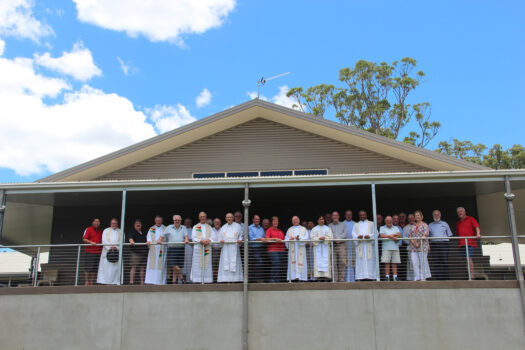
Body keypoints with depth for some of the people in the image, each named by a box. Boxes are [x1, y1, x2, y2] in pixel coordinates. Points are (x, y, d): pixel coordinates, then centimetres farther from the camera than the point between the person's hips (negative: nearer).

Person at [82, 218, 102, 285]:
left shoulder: (100, 231, 19)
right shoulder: (88, 229, 2)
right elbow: (84, 239, -6)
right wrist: (91, 242, -19)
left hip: (98, 252, 5)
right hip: (89, 251, -5)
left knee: (95, 269, 3)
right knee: (88, 268, -6)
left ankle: (92, 282, 8)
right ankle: (86, 281, -3)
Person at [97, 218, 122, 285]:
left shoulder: (120, 232, 13)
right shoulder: (106, 231, 13)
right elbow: (104, 241, 2)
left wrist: (116, 247, -13)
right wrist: (110, 247, -13)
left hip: (117, 252, 0)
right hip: (107, 251, 0)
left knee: (116, 268, -7)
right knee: (105, 267, -7)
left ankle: (115, 282, -8)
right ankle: (102, 282, -8)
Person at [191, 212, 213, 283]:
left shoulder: (209, 227, 19)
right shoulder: (195, 227, 14)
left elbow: (212, 236, 8)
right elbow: (193, 237, 3)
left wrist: (208, 240, -14)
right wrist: (201, 241, -14)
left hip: (207, 247, 1)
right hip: (198, 247, -1)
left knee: (207, 264, -4)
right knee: (197, 266, -7)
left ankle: (207, 281, -4)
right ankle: (197, 281, -9)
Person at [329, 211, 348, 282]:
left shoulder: (343, 224, 17)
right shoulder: (329, 226, 18)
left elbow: (345, 233, 3)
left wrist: (339, 238, -10)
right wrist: (335, 239, -12)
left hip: (342, 245, 0)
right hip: (332, 245, 0)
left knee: (342, 263, -9)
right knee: (334, 263, -6)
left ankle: (342, 279, -7)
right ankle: (335, 279, -6)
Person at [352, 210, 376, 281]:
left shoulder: (371, 224, 18)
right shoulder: (356, 225, 21)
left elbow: (375, 233, 5)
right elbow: (353, 234, 8)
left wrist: (369, 236, -15)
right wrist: (358, 236, -15)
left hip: (369, 245, -1)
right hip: (359, 245, 1)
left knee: (370, 261, -8)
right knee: (360, 261, -8)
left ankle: (371, 276, -7)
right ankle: (360, 277, -12)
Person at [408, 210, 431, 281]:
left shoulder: (424, 225, 1)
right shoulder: (413, 226, 16)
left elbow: (425, 235, -10)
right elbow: (410, 235, 9)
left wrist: (419, 243, -15)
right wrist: (413, 243, -7)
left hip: (422, 247, -5)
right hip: (413, 247, 5)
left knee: (423, 262, -4)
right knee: (415, 263, -1)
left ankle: (423, 277, 1)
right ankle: (417, 278, 2)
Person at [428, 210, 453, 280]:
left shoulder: (445, 224, 15)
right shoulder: (430, 225, 17)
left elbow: (449, 235, 16)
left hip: (443, 243, -1)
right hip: (434, 244, 1)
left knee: (444, 261, -9)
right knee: (435, 262, -4)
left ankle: (445, 278, -7)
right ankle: (438, 278, 0)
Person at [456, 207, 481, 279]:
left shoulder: (470, 219, 7)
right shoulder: (458, 223, 22)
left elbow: (476, 227, -5)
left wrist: (478, 234, -23)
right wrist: (459, 242, 20)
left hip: (470, 243, -6)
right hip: (462, 243, 6)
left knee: (469, 258, -17)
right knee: (467, 259, 3)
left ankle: (471, 274, -18)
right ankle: (472, 274, 8)